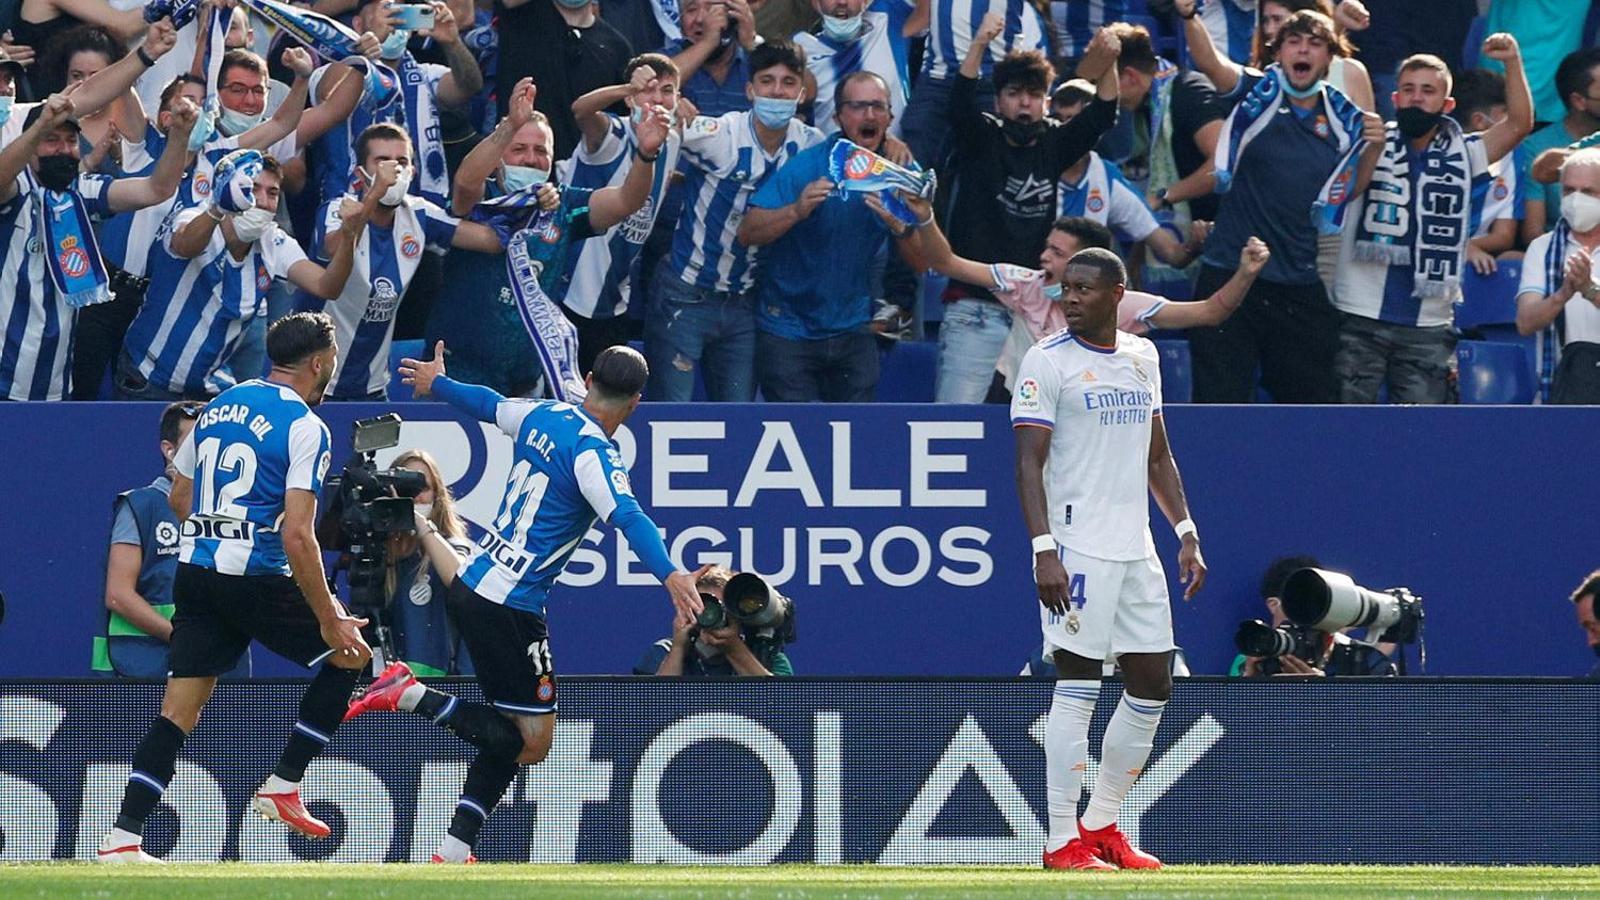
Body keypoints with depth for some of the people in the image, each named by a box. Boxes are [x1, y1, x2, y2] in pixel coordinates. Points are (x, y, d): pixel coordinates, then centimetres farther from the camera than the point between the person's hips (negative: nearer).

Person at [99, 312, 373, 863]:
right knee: (349, 655, 13)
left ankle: (122, 837, -6)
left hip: (193, 570, 6)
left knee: (179, 710, 5)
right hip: (258, 579, -6)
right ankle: (283, 786, 9)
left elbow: (180, 497, 20)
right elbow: (297, 535, -17)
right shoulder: (304, 427, -9)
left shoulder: (221, 404, 13)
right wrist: (329, 620, -13)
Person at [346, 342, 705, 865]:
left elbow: (485, 404, 26)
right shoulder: (593, 454, -16)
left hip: (469, 585, 9)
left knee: (511, 733, 14)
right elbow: (628, 517, -32)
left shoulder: (543, 415, 6)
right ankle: (413, 696, -10)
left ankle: (455, 849, 10)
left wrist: (437, 384, 47)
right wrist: (670, 575, -45)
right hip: (509, 606, -9)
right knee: (533, 740, -4)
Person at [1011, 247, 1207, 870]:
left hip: (1136, 549, 7)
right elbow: (1029, 463, -11)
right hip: (1077, 549, -7)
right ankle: (1063, 842, -4)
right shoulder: (1047, 362, -6)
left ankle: (1100, 825, 20)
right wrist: (1043, 550, -20)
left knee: (1152, 688, 8)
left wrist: (1187, 533, 13)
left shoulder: (1142, 358, 14)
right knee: (1077, 689, -7)